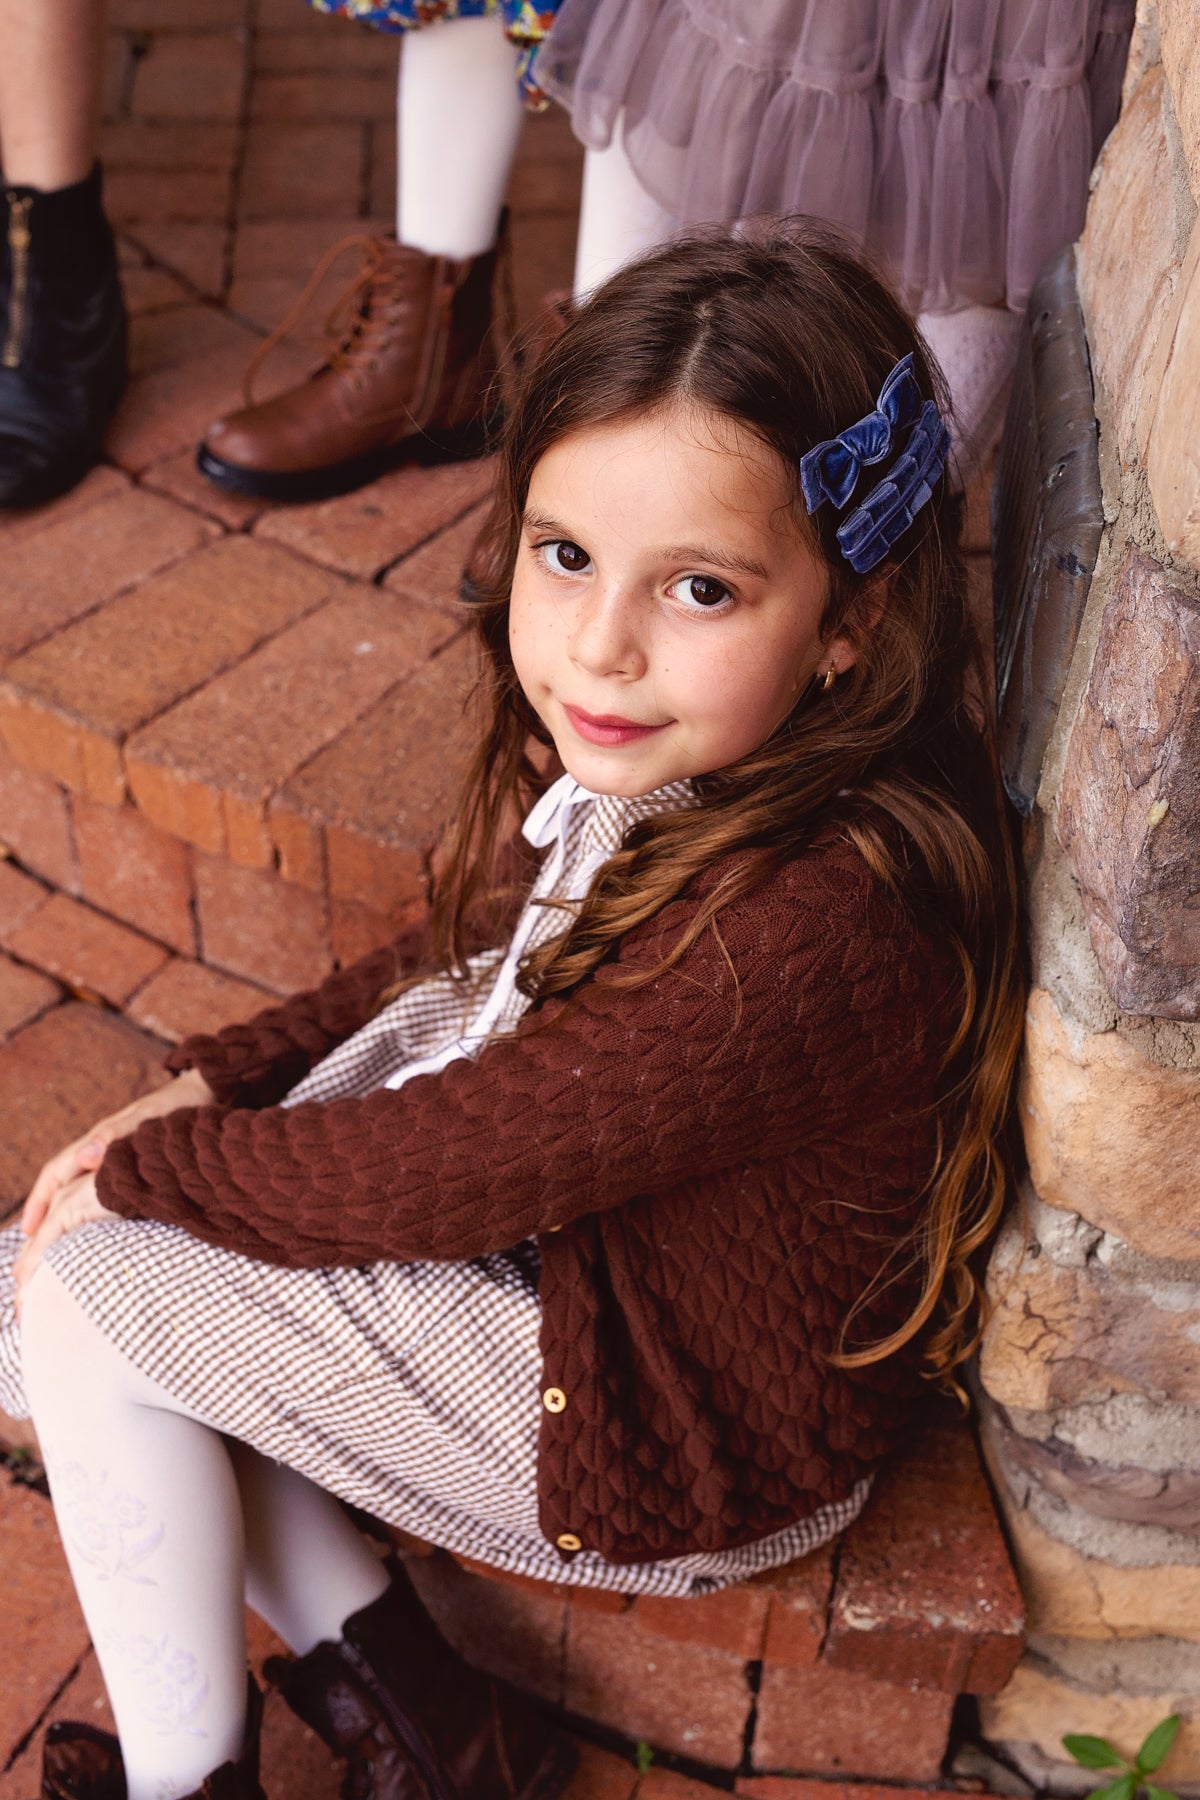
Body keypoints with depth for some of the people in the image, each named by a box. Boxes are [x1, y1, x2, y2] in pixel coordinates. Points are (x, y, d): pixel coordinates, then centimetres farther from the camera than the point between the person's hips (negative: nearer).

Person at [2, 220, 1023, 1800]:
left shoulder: (808, 933, -36)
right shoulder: (650, 762, -9)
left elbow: (437, 1168, -28)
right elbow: (453, 970, 8)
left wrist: (146, 1168, -12)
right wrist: (206, 1083, -2)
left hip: (666, 1439, -8)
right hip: (552, 1245, 9)